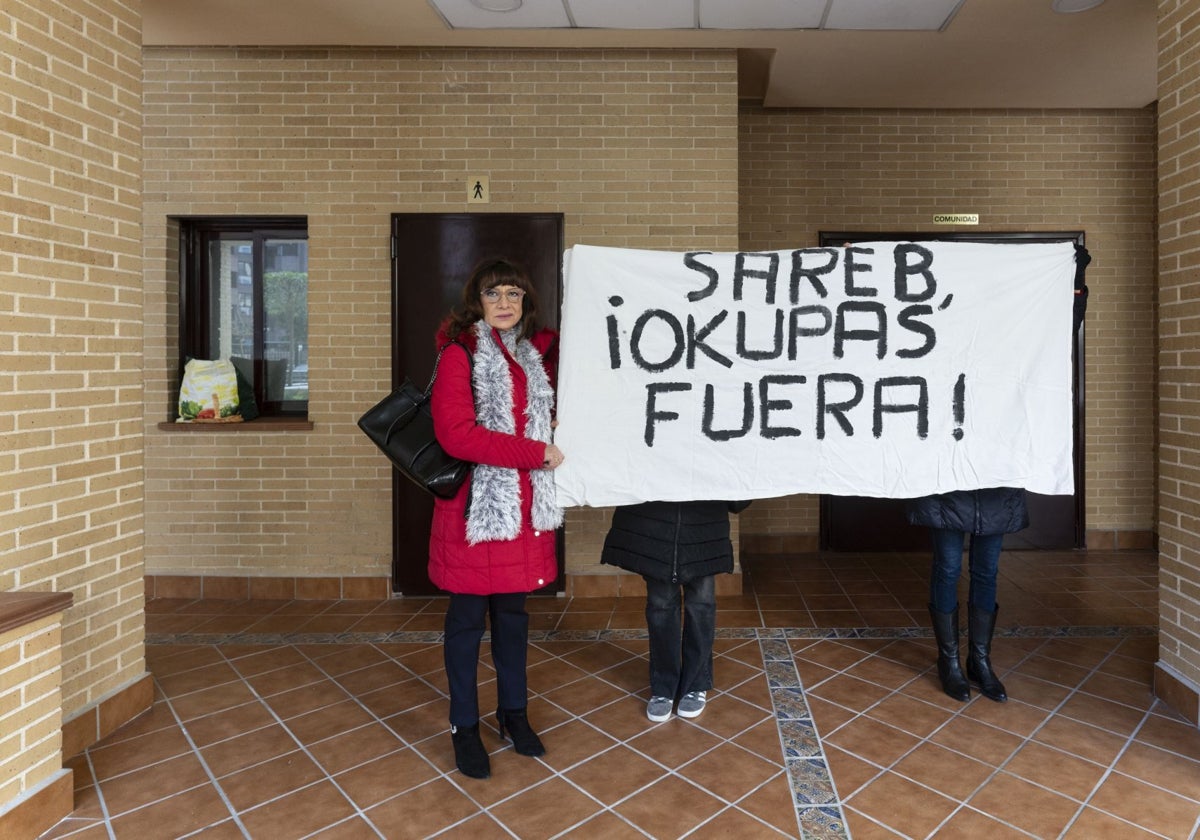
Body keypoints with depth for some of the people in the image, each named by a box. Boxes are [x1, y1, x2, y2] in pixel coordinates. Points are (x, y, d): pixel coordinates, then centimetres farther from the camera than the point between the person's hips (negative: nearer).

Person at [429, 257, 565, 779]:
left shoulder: (536, 352, 8)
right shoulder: (460, 353, -10)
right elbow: (456, 434, -21)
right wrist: (536, 453, -19)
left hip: (525, 504, 6)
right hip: (476, 503, -5)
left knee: (513, 613, 17)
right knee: (467, 618, 8)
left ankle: (514, 713, 34)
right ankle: (464, 727, 26)